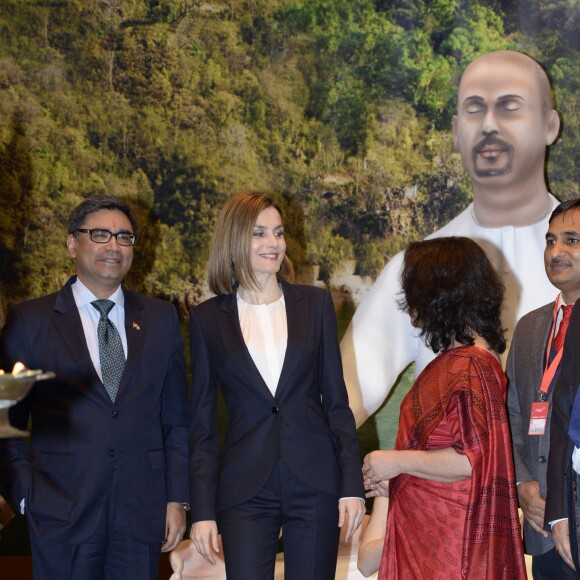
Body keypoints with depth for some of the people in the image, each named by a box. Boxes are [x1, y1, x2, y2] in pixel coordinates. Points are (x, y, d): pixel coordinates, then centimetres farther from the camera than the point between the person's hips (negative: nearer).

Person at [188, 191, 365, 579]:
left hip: (315, 485, 1)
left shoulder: (315, 304, 6)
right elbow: (203, 423, 5)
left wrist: (352, 485, -1)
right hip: (245, 489, -1)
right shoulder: (208, 318, 4)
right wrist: (202, 510, 0)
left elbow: (336, 402, 6)